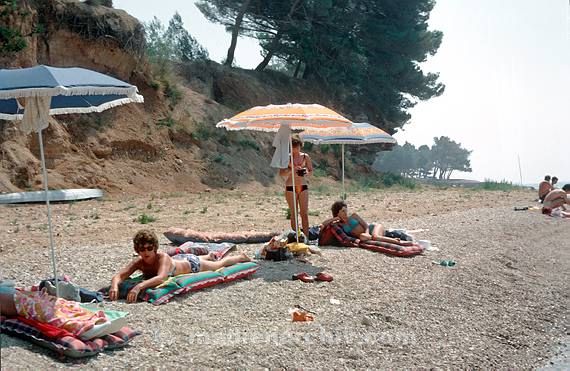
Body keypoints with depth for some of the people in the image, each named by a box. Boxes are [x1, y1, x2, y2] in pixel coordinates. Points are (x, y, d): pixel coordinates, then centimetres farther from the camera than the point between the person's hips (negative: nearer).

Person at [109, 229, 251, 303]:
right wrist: (115, 286, -65)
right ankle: (210, 256, 73)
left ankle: (242, 257, 52)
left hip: (190, 263, -5)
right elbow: (118, 276, -43)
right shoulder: (138, 263, -34)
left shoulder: (163, 257, -47)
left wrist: (139, 286, -77)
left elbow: (161, 278, -63)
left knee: (219, 265, 24)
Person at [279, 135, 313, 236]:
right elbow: (281, 173, -4)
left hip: (303, 187, 1)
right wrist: (291, 169, -20)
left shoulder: (305, 157, 4)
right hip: (290, 188, -1)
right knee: (293, 214, 3)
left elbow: (311, 171, 10)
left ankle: (306, 237, -1)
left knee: (304, 213, -3)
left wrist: (306, 173, -13)